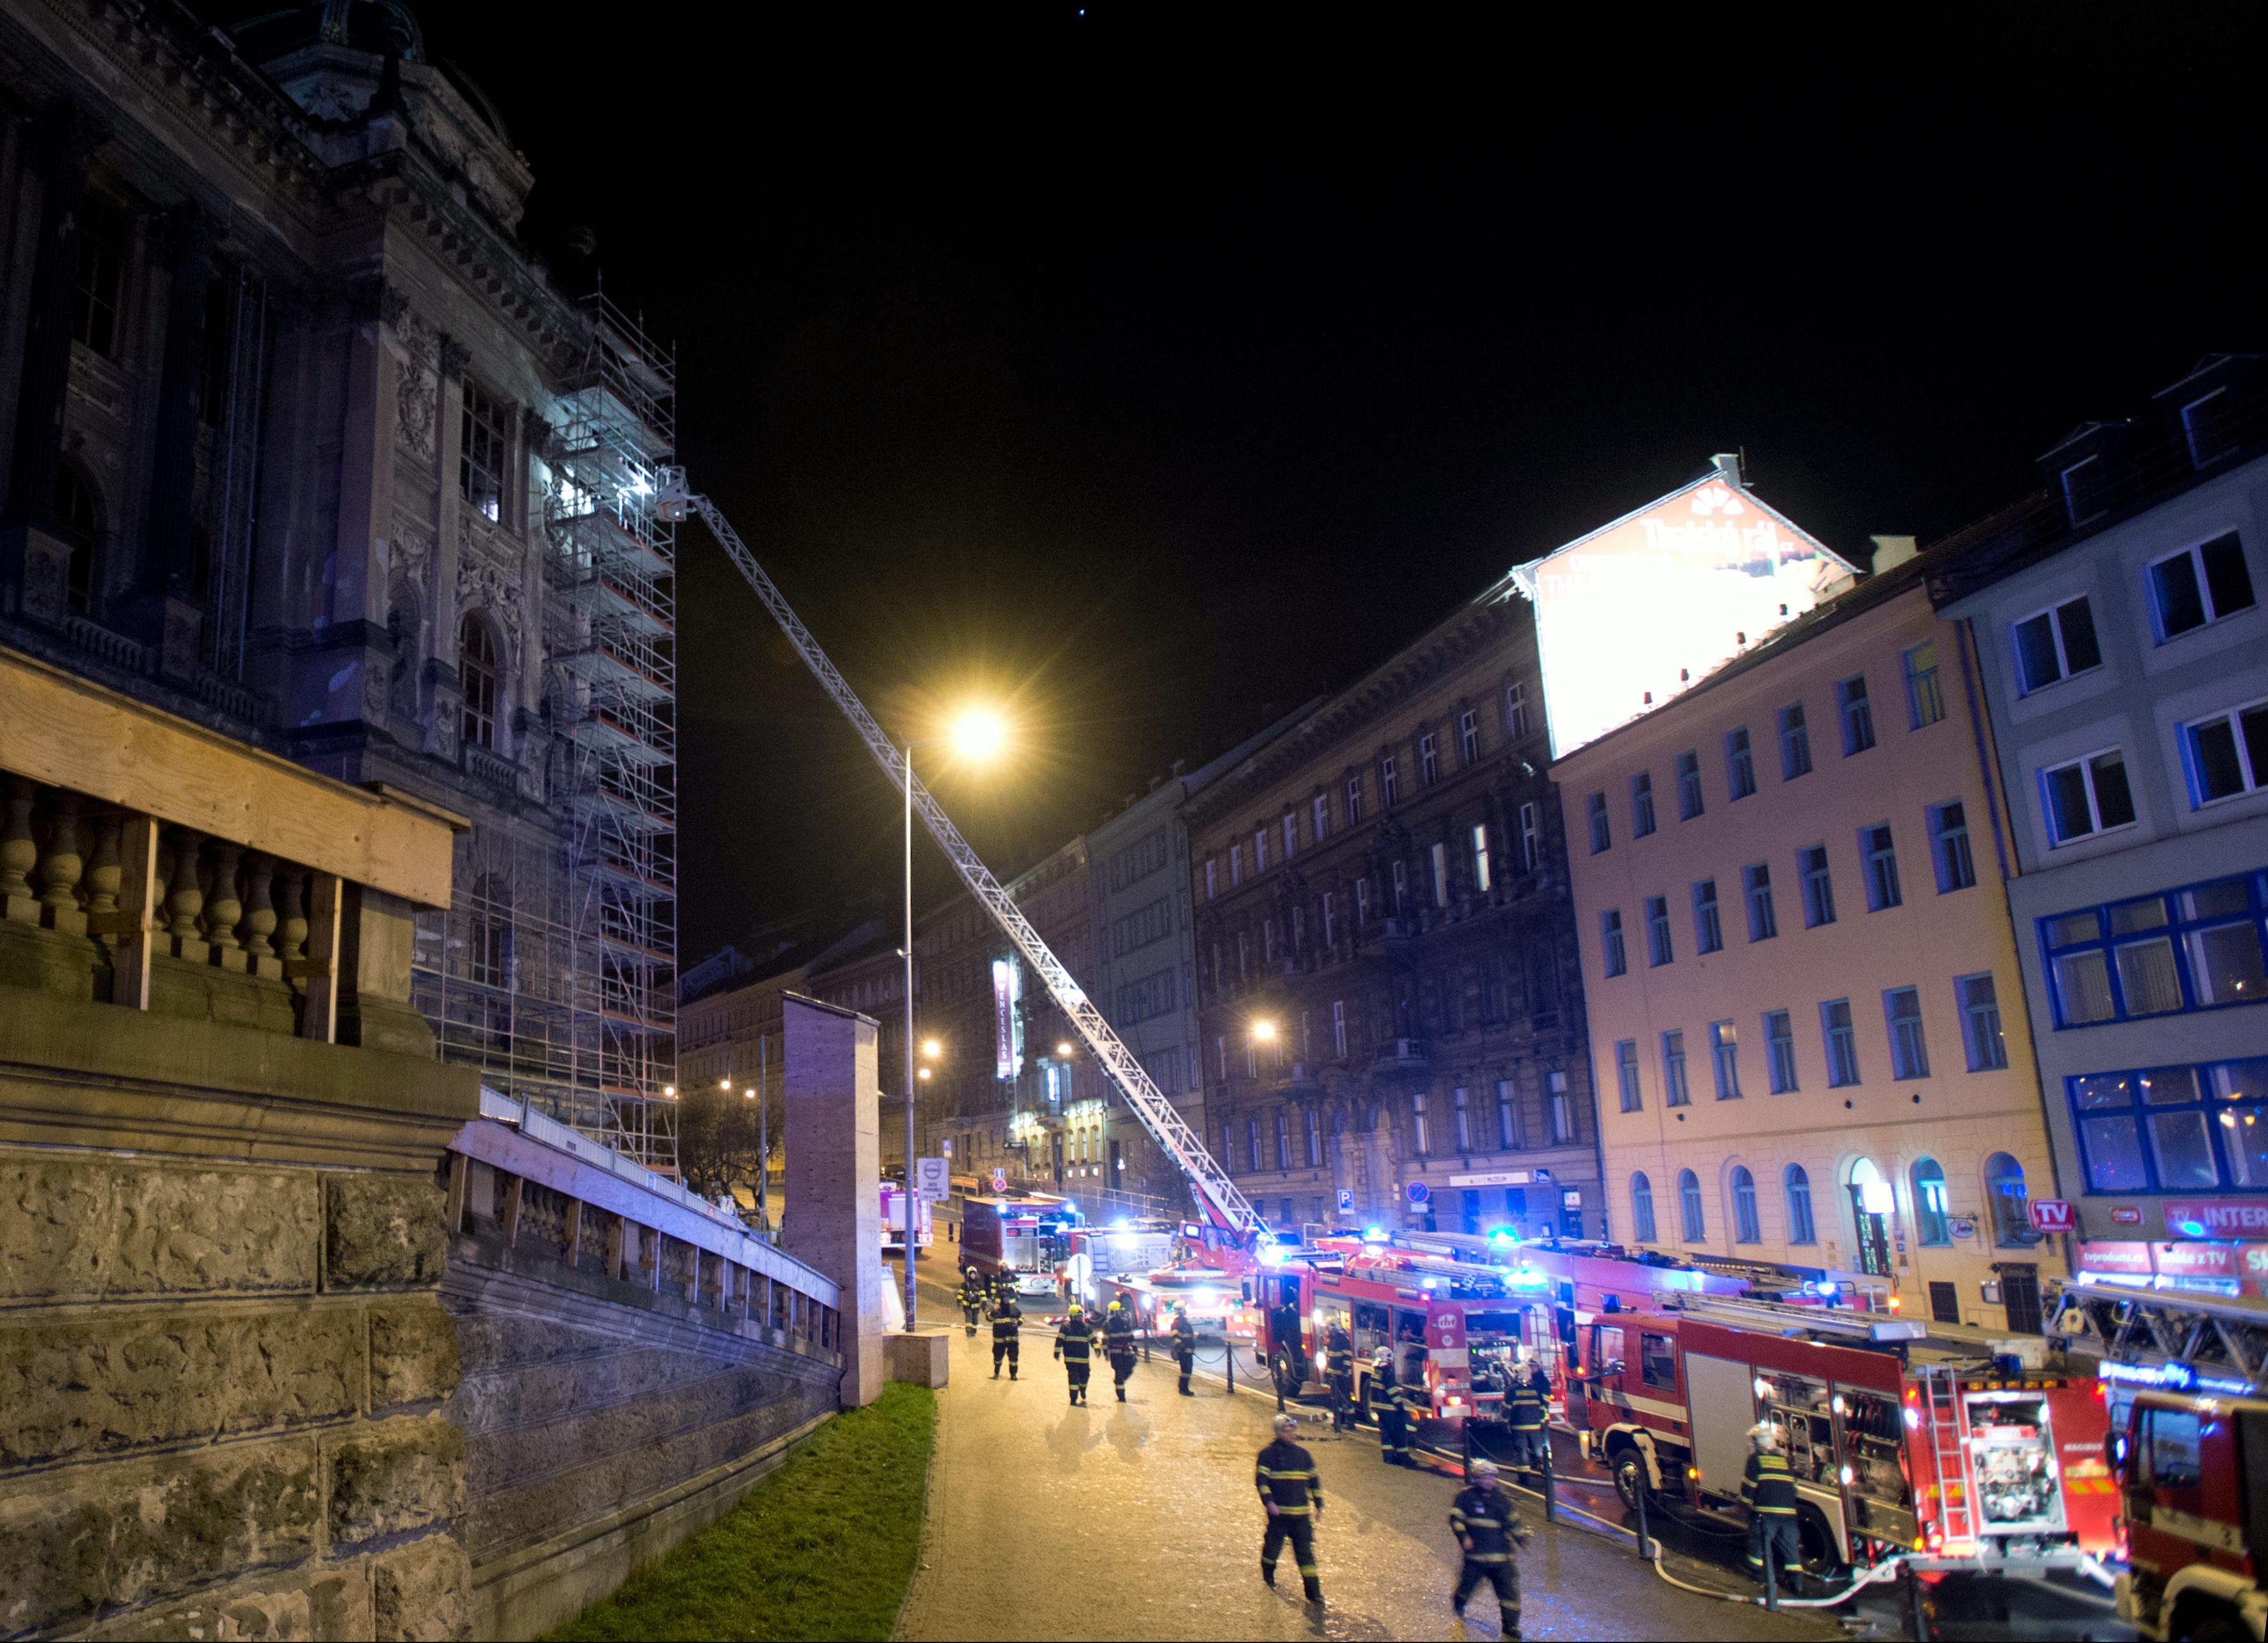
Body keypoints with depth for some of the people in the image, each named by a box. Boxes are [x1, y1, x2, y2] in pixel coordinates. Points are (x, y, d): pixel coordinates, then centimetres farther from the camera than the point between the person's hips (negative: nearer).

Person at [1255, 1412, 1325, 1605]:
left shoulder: (1303, 1455, 11)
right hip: (1278, 1512, -2)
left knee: (1306, 1552, -2)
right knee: (1273, 1546, 7)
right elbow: (1261, 1480, -8)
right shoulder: (1268, 1454, -1)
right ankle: (1268, 1575, 36)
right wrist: (1269, 1502, -20)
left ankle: (1313, 1590, 0)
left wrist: (1318, 1505, 13)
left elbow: (1314, 1480, 18)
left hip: (1301, 1513, 2)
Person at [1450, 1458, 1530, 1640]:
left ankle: (1510, 1624, 9)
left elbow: (1512, 1520, 19)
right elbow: (1455, 1517, -8)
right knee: (1468, 1583, 10)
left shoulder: (1500, 1497, 8)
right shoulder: (1466, 1496, -4)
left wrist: (1521, 1536, 11)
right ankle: (1458, 1604, 42)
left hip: (1501, 1554, 3)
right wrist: (1463, 1536, -20)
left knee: (1509, 1587, -3)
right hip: (1476, 1553, -3)